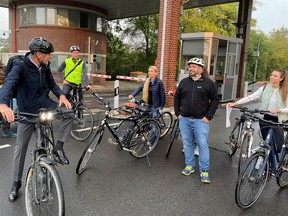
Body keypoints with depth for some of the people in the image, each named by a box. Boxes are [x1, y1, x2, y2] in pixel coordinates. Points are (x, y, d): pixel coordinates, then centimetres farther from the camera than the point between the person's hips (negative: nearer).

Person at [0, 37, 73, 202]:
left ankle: (59, 147, -4)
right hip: (27, 110, -4)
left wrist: (62, 95, -13)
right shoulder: (21, 66, -18)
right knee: (21, 147, 3)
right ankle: (16, 183, 21)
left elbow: (52, 84, 8)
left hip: (45, 104, 4)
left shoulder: (45, 67, -2)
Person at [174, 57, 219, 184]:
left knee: (203, 145, -2)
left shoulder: (208, 83, -2)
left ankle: (204, 171, 9)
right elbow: (177, 98, 15)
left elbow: (215, 100, -1)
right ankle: (190, 165, 26)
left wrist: (208, 116, -8)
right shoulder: (184, 82, 9)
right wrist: (177, 113, 7)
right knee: (187, 144, 11)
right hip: (184, 119, 4)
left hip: (201, 120, -4)